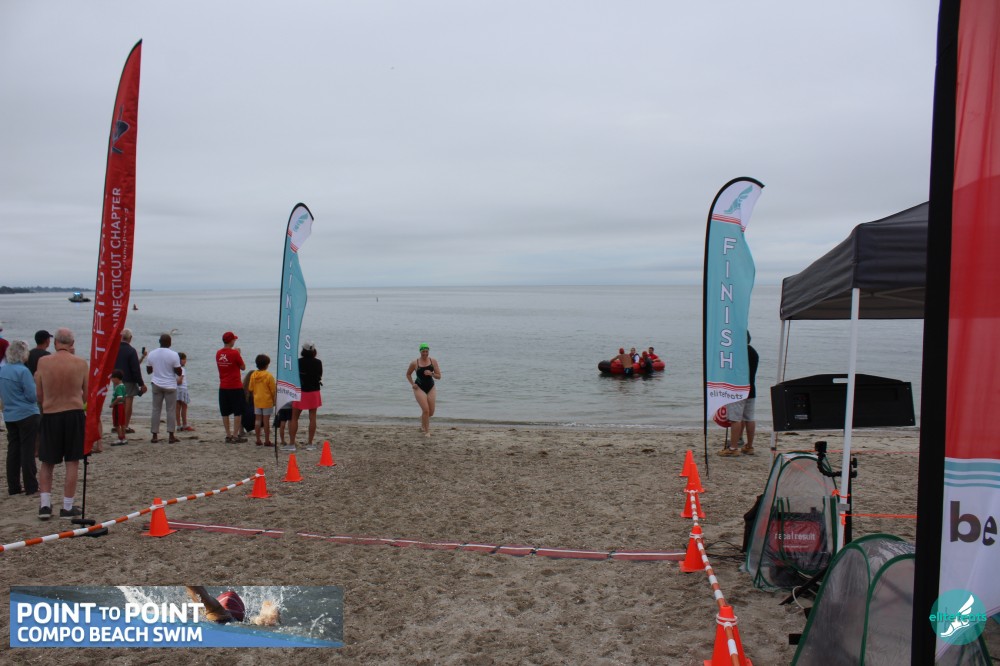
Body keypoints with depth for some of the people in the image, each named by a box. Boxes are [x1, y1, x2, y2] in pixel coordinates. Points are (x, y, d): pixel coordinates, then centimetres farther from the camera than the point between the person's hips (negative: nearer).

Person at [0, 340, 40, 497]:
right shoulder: (23, 371, -17)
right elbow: (33, 396, -16)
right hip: (27, 415, -7)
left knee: (13, 450, 10)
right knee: (27, 451, -1)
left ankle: (13, 487, 15)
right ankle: (31, 487, 4)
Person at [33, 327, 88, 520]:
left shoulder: (43, 362, -4)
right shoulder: (80, 363, -6)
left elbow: (39, 395, 2)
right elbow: (86, 394, 3)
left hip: (50, 415, 1)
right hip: (74, 414, -1)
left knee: (47, 463, 14)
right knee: (72, 463, 6)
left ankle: (45, 505, 10)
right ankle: (67, 508, 10)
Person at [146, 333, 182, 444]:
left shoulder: (151, 354, 1)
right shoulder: (173, 355, -12)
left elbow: (148, 371, 10)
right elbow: (179, 372, -10)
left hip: (156, 385, 3)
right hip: (170, 386, -3)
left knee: (156, 410, 8)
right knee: (171, 410, 2)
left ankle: (154, 436, 7)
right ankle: (171, 436, 1)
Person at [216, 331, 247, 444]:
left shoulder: (218, 353, 4)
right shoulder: (235, 353, -13)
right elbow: (243, 367, -4)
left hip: (223, 388, 6)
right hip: (235, 387, -5)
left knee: (225, 413, 9)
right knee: (237, 412, 1)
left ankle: (228, 435, 12)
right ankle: (235, 436, -1)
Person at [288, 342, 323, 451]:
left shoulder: (298, 362, -9)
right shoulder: (318, 362, -5)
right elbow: (320, 376, 6)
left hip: (300, 392, -1)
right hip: (314, 392, 1)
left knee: (294, 417, 7)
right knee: (312, 417, 7)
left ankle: (291, 443, 4)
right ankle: (310, 444, 8)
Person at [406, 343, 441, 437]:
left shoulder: (433, 361, -3)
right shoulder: (414, 363, -7)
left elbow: (439, 376, -2)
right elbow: (408, 374, 8)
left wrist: (431, 374, -21)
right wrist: (412, 384, -6)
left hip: (431, 388, 3)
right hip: (419, 388, -3)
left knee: (431, 412, 7)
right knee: (426, 410, -15)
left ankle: (422, 418, 42)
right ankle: (426, 431, 0)